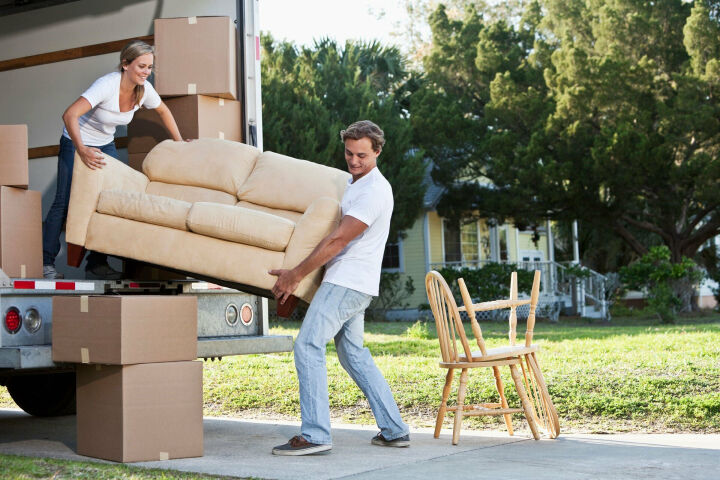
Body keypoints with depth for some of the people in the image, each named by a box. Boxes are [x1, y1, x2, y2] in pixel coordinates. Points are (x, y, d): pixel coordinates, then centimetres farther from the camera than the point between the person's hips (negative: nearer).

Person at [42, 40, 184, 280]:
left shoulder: (144, 89, -13)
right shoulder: (107, 85, -32)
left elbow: (163, 111, 10)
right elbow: (69, 115, -41)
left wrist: (179, 141, 10)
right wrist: (82, 150, -49)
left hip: (105, 145, 6)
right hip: (76, 143, -6)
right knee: (65, 201, -9)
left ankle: (97, 262, 3)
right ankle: (46, 261, 2)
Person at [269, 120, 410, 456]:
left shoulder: (373, 191, -16)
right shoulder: (353, 183, 17)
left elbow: (337, 241, -19)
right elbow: (339, 236, 33)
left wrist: (294, 276, -15)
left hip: (346, 284, -10)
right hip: (351, 284, 10)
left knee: (308, 346, -13)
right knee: (353, 354, 14)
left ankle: (315, 435, -16)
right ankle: (394, 430, 16)